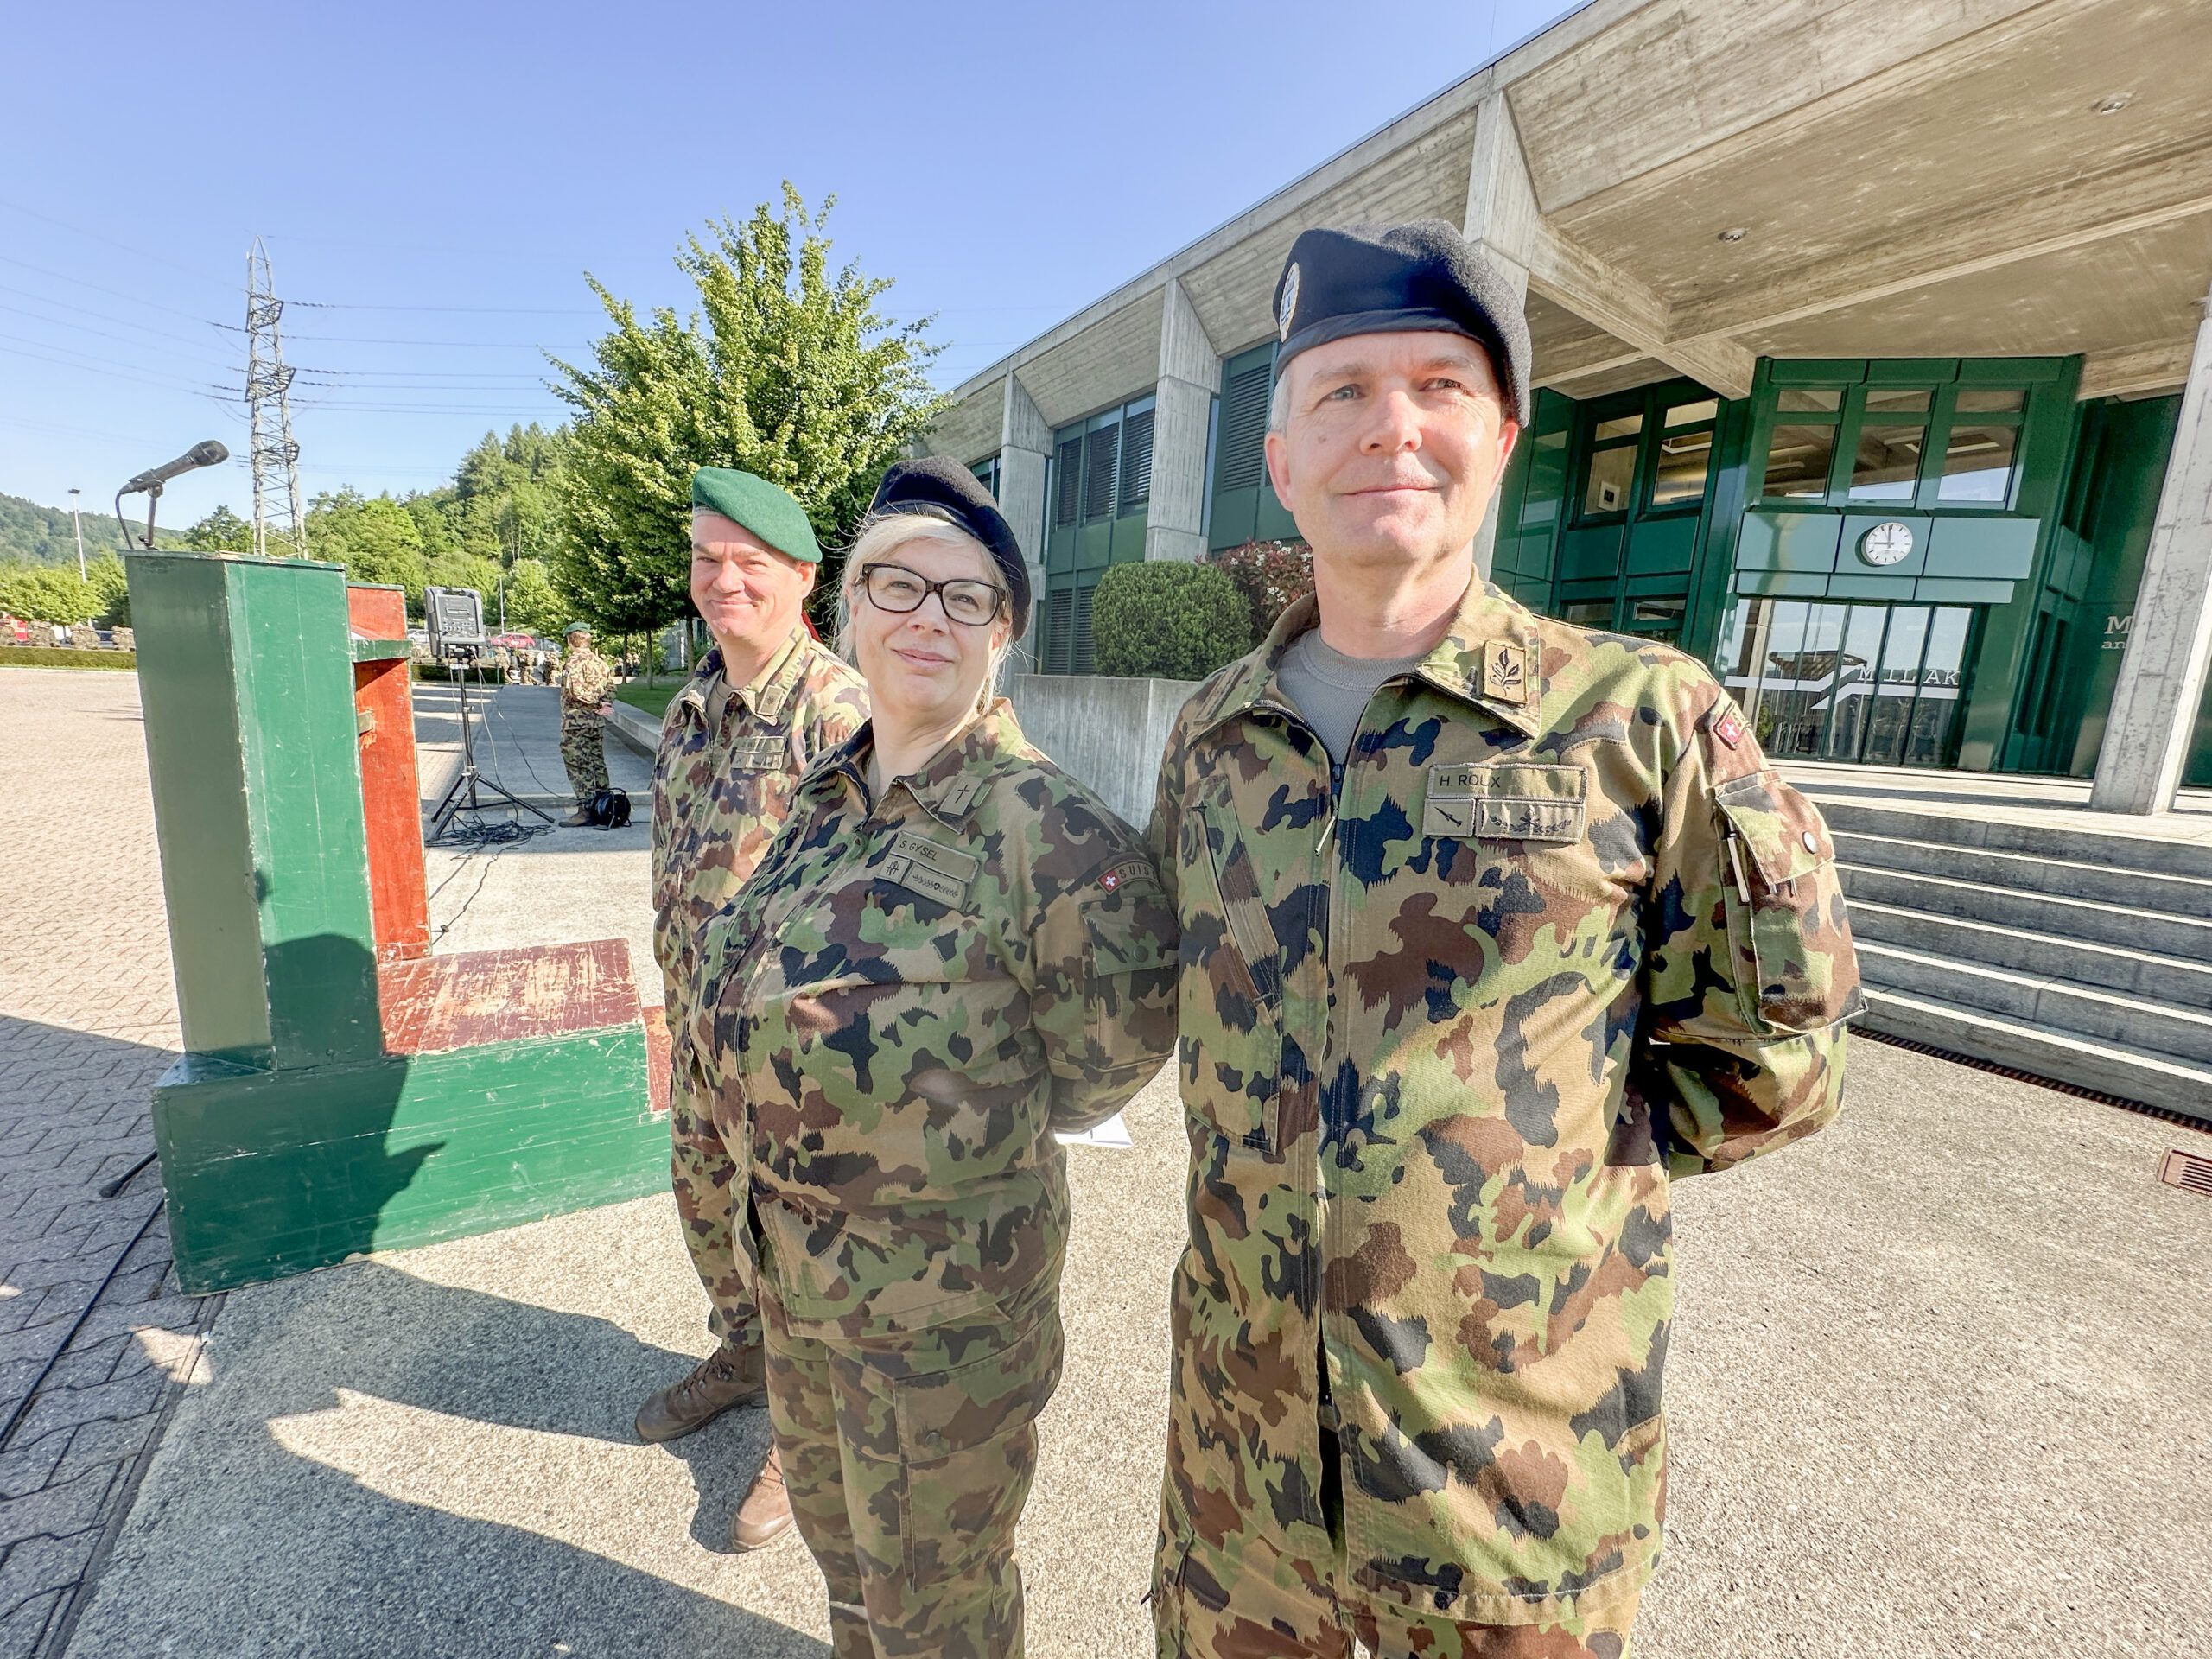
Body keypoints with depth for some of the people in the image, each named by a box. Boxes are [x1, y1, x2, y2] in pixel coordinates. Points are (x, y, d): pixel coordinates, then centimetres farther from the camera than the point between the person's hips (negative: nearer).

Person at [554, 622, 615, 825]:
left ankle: (585, 810, -5)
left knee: (578, 765, -4)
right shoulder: (599, 660, 11)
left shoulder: (574, 660, -12)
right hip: (597, 720, 8)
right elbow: (610, 687, 11)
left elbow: (574, 690, -23)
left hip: (576, 721, -8)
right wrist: (600, 704, 6)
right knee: (597, 763, 12)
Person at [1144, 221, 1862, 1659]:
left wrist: (1548, 1154, -5)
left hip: (1519, 1479, -3)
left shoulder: (1639, 716, -14)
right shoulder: (1213, 731, -1)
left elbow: (1772, 1053, -5)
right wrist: (1274, 1145, 4)